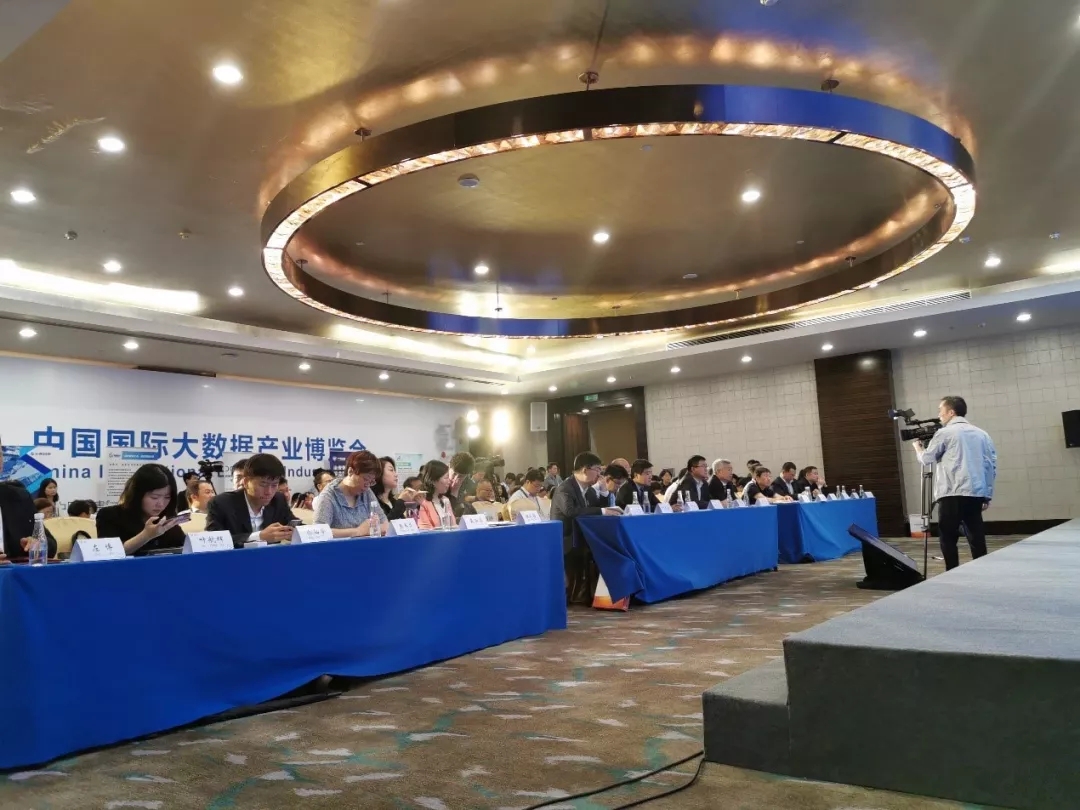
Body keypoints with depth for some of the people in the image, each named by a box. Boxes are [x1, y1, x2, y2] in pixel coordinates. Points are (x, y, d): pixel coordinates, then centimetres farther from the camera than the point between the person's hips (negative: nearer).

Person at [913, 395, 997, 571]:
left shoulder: (945, 433, -2)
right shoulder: (981, 434, 13)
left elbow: (926, 458, 5)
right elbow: (992, 465, 12)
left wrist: (917, 446, 26)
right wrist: (988, 495, 17)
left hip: (953, 494, -5)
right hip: (976, 494, 5)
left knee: (948, 538, 1)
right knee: (976, 538, 8)